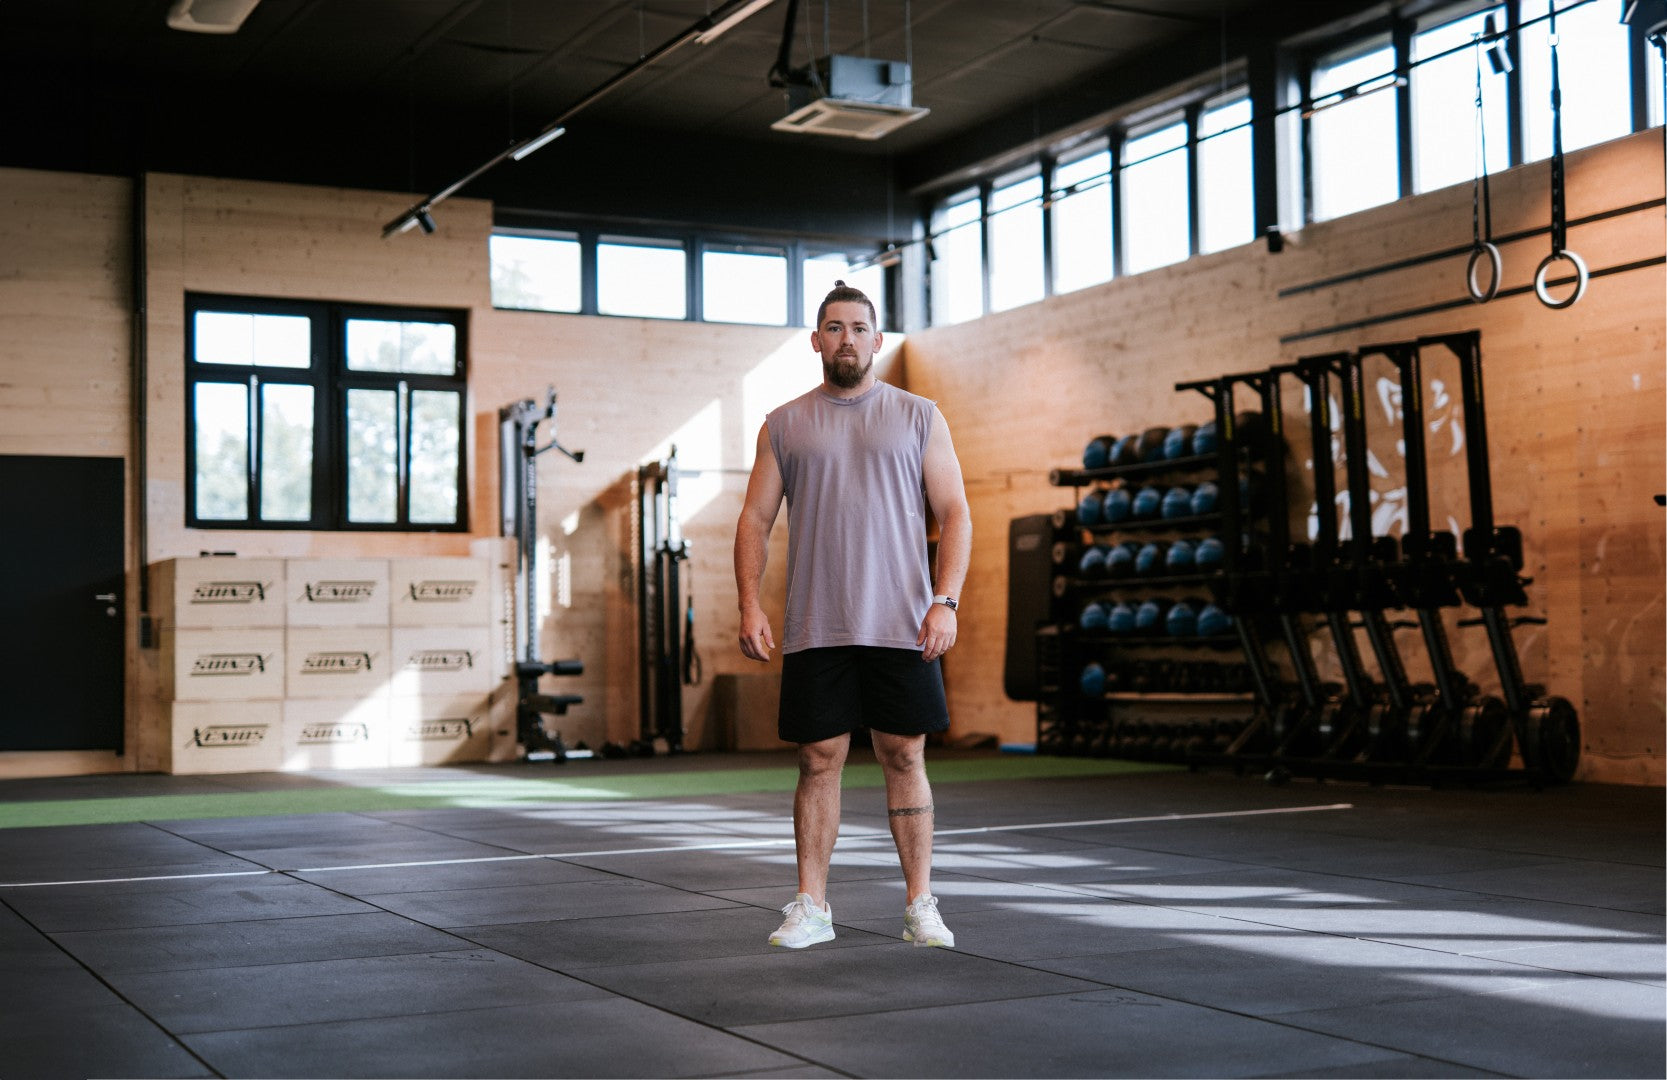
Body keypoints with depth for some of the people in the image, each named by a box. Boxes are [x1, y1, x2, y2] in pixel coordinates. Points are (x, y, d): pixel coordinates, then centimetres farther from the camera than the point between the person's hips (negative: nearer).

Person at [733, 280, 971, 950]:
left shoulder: (919, 417, 7)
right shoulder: (784, 425, 10)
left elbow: (955, 514, 3)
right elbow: (755, 519, 8)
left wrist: (945, 601, -9)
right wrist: (750, 606, -5)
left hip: (901, 626, -1)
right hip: (814, 630, 1)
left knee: (905, 758, 2)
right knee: (819, 761, 3)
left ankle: (920, 906, 10)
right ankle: (811, 907, 12)